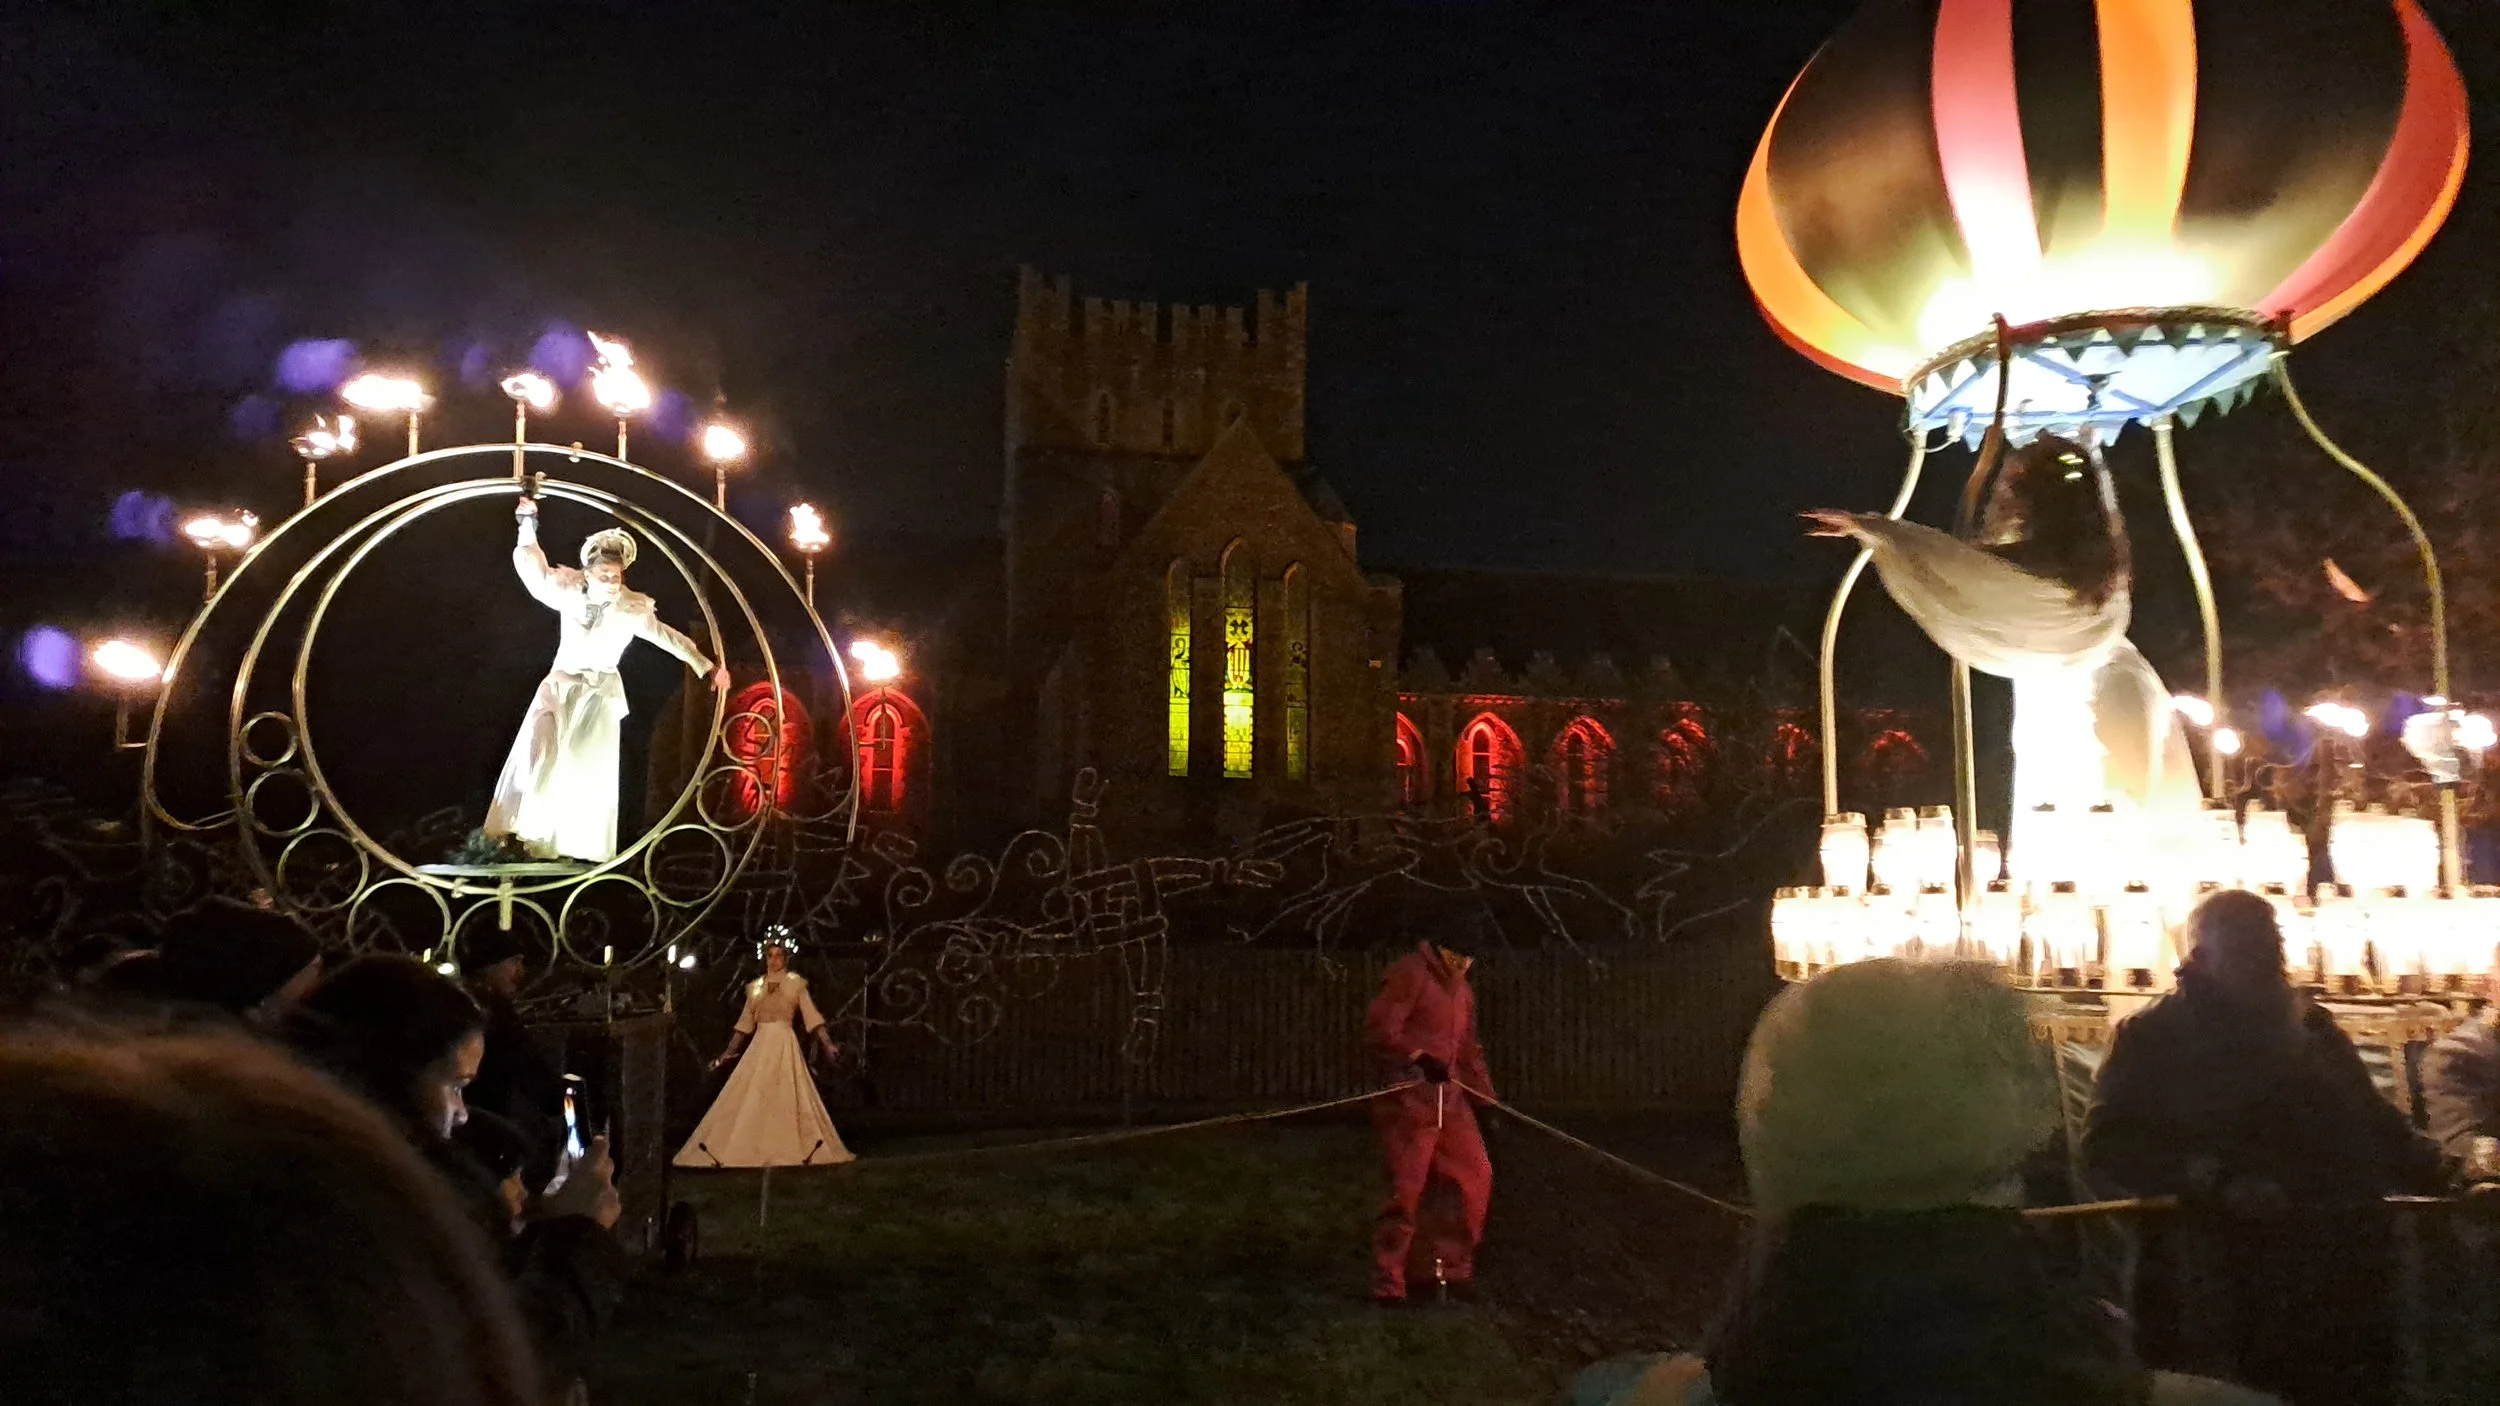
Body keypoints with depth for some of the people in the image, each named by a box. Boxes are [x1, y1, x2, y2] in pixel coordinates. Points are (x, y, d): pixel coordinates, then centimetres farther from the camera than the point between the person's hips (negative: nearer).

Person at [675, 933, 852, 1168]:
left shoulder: (796, 983, 2)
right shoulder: (755, 986, 12)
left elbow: (811, 1018, -4)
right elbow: (745, 1024, 17)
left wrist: (827, 1044, -14)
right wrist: (728, 1052, 15)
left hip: (785, 1045, -4)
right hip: (760, 1046, 4)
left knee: (787, 1097, -6)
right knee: (751, 1100, -1)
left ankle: (790, 1150, -2)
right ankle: (753, 1151, 1)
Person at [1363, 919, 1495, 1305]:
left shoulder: (1463, 991, 19)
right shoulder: (1409, 974, -9)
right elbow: (1379, 1030, -17)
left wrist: (1488, 1099, 19)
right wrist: (1420, 1057, -25)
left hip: (1450, 1097, 8)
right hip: (1409, 1098, -8)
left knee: (1476, 1177, 6)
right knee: (1405, 1189, -7)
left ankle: (1454, 1268, 19)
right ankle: (1388, 1283, 5)